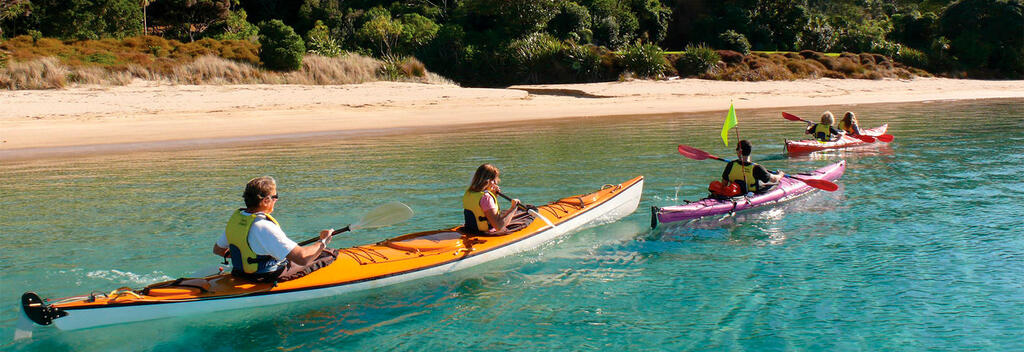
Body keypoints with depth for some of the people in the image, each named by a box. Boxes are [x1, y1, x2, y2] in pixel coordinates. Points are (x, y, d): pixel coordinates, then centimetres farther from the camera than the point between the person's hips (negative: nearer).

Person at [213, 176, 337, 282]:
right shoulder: (265, 227, -30)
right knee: (329, 255, 7)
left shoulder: (235, 217, -4)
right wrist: (322, 242, -17)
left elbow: (217, 249, 13)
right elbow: (303, 258, -34)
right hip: (272, 278, -8)